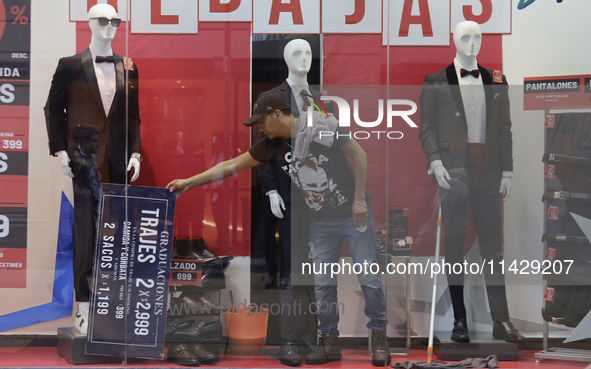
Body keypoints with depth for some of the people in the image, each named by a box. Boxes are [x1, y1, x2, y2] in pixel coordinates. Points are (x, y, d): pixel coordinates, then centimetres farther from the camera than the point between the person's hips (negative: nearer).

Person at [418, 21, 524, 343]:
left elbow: (504, 130, 13)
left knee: (493, 243, 1)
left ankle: (501, 321, 4)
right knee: (454, 243, 1)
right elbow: (427, 127, 2)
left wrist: (507, 171, 7)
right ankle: (459, 321, 6)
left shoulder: (496, 82, 14)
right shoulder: (436, 82, 6)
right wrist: (435, 161, -12)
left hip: (486, 170, 2)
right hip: (453, 170, -2)